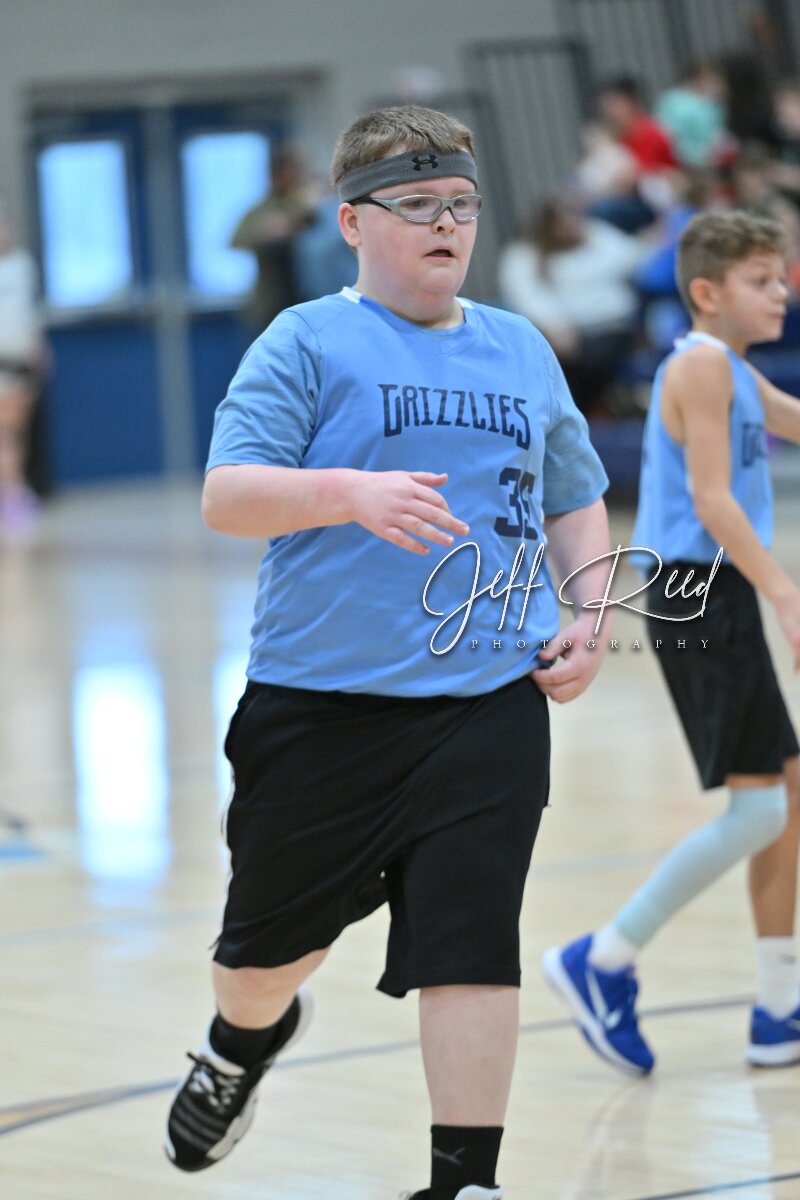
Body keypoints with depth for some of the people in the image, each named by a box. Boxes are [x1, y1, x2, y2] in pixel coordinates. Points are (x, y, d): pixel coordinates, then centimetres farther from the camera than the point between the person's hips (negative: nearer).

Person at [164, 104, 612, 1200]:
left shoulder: (520, 351, 12)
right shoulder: (306, 346, -3)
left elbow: (577, 503, 23)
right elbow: (226, 495, -14)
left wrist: (588, 616, 6)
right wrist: (352, 495, -31)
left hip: (489, 707, 2)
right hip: (320, 704, -2)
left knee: (472, 941, -9)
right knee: (272, 936, 15)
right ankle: (248, 1039, 49)